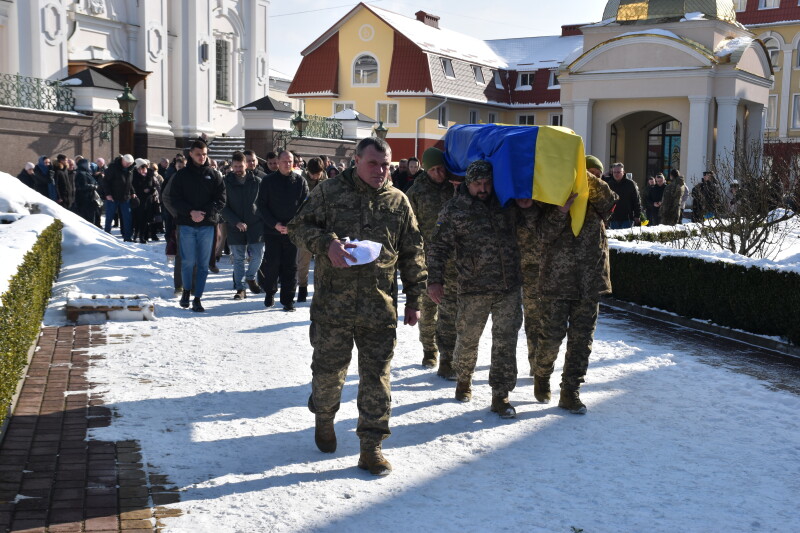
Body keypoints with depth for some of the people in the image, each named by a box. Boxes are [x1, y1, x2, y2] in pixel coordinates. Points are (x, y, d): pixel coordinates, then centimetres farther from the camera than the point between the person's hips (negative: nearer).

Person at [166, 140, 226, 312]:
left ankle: (197, 298, 7)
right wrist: (190, 212, -16)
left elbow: (220, 199, 0)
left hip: (207, 225, 1)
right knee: (187, 262, 2)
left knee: (203, 264, 1)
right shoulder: (181, 175, 4)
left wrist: (205, 213, -13)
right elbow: (174, 199, -1)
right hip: (186, 225, -1)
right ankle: (186, 291, 25)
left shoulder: (213, 176, 5)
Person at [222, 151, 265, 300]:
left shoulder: (257, 181, 3)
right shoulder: (226, 182, 0)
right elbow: (224, 208, -3)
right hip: (235, 227, 0)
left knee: (257, 256, -2)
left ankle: (250, 277, 26)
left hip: (256, 225, 0)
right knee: (238, 258, 4)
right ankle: (240, 289, 12)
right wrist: (236, 222, -15)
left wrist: (264, 223, 0)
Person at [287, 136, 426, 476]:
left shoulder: (399, 202, 9)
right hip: (332, 304, -1)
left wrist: (414, 299, 10)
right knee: (328, 369, 11)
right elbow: (300, 227, 2)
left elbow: (413, 253, 12)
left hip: (380, 307, 2)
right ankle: (324, 419, 40)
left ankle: (371, 447, 12)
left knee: (377, 376, 2)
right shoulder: (329, 192, 2)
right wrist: (326, 243, -18)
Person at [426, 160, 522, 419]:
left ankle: (500, 396, 12)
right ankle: (464, 379, 37)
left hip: (509, 286, 2)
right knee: (467, 339, 10)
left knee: (505, 341, 2)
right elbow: (438, 247, -2)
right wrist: (435, 280, -9)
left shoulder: (505, 204, 7)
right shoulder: (454, 209, -2)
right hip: (473, 288, -2)